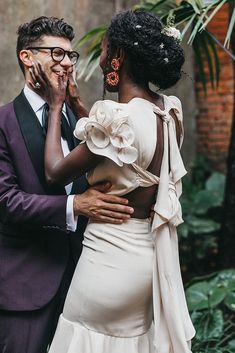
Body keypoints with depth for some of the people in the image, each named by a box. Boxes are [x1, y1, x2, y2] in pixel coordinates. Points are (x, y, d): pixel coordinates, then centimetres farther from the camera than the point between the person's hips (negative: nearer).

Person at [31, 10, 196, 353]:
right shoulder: (171, 111, 1)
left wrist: (56, 106, -2)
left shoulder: (118, 118, -24)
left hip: (112, 255, -8)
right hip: (153, 252, 8)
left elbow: (55, 173, -13)